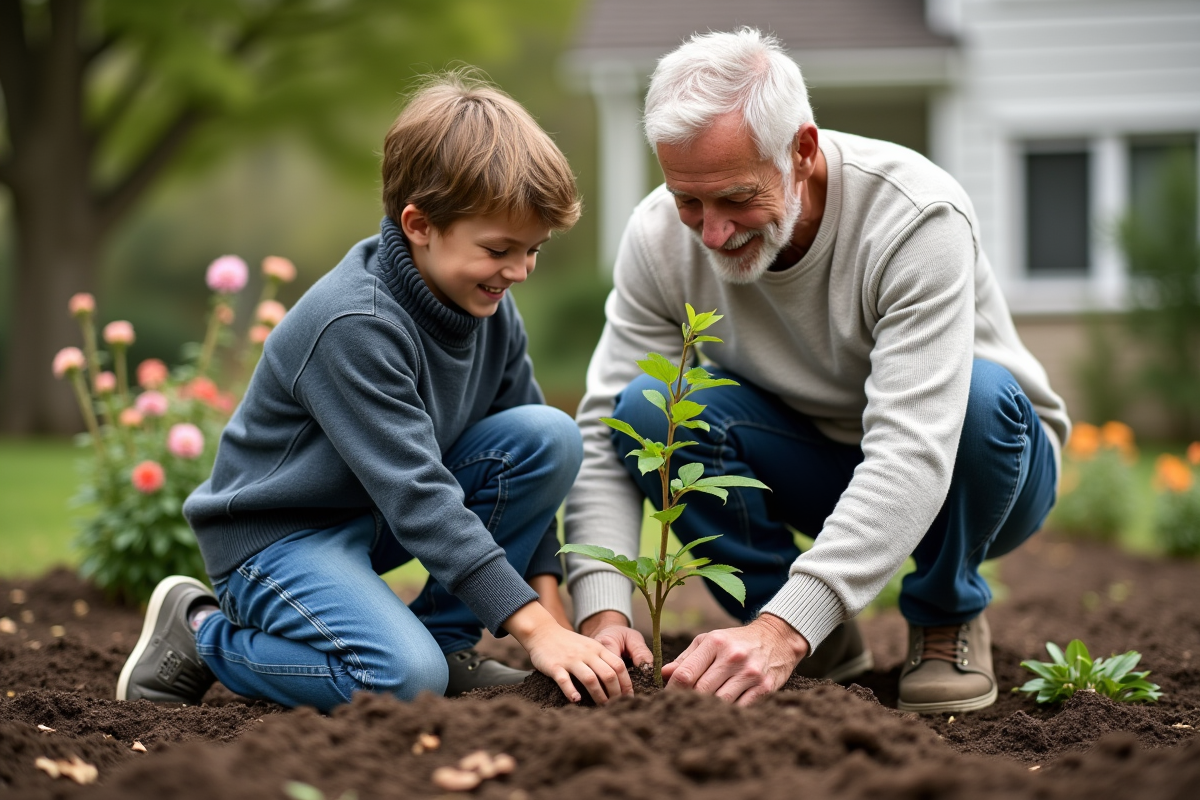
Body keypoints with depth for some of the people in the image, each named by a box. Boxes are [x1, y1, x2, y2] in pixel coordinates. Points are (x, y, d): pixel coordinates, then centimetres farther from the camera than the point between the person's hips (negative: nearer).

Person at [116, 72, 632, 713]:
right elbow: (418, 497, -31)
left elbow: (528, 460, 4)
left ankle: (445, 640, 0)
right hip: (276, 535, -8)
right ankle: (200, 633, -5)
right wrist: (534, 628, -33)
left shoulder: (490, 307, -3)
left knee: (553, 435, -12)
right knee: (405, 679, -32)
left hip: (380, 517, 8)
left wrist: (547, 601, -8)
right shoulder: (354, 324, -28)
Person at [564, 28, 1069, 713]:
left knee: (982, 395, -38)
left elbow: (914, 454, -42)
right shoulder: (660, 236, -19)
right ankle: (823, 644, -7)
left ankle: (948, 617, -7)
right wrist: (603, 610, -36)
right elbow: (603, 437, -18)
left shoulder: (919, 218, -33)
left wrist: (785, 628, -53)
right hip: (816, 467, 3)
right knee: (648, 408, -25)